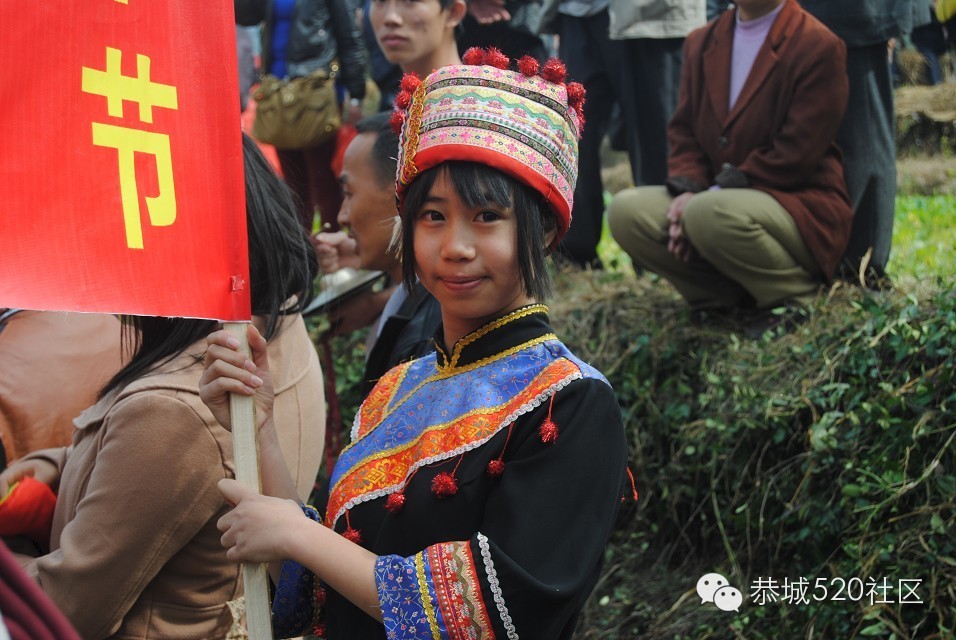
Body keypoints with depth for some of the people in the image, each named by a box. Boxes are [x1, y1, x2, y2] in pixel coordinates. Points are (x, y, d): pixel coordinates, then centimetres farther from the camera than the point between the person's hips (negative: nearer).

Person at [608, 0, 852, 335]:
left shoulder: (819, 47, -10)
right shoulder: (702, 42, 11)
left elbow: (796, 155, -17)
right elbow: (683, 131, 9)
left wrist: (710, 195, -20)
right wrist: (688, 191, -12)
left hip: (800, 208, -6)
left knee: (710, 214, -36)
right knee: (626, 210, -15)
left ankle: (794, 293, -10)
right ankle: (726, 295, -6)